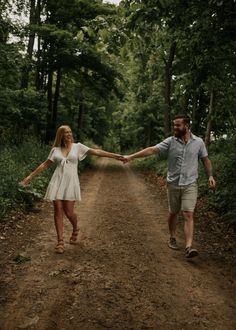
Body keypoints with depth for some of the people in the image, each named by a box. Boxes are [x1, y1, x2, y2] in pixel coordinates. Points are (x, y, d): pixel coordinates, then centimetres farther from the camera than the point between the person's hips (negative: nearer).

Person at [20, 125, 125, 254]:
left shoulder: (78, 146, 4)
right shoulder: (55, 150, 9)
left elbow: (96, 152, -2)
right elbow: (45, 164, 16)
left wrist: (115, 156, -9)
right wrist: (31, 176, 14)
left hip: (71, 182, -2)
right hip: (57, 182, 2)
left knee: (69, 212, -4)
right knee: (58, 211, -1)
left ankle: (75, 229, 29)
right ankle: (60, 241, 8)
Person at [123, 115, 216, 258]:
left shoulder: (198, 142, -1)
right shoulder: (170, 141, -5)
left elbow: (206, 159, 9)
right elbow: (152, 149, -13)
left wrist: (210, 175, -4)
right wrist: (132, 156, -22)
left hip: (190, 184, -1)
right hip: (173, 184, 1)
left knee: (188, 215, -11)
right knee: (173, 213, 14)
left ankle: (189, 247, -14)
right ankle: (172, 238, 34)